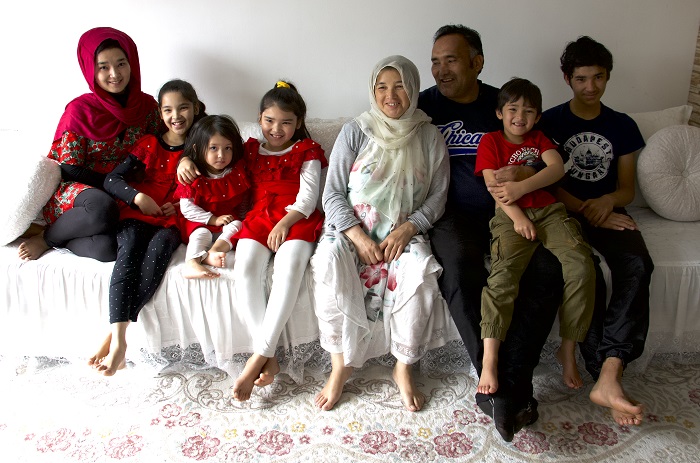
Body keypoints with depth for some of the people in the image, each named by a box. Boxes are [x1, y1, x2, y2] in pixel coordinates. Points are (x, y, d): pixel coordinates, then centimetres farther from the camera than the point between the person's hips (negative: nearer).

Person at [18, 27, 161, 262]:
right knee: (103, 210, -40)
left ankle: (59, 238, -1)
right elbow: (69, 171, -9)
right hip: (73, 193, -2)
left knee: (107, 248, -32)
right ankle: (46, 237, -10)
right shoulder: (80, 110, -8)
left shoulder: (147, 105, 2)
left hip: (118, 200, 3)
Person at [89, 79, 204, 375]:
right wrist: (137, 196, -11)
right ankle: (119, 340, -42)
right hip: (137, 216, 1)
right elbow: (111, 179, 8)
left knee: (158, 249, -34)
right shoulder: (148, 145, 14)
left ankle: (113, 334, -36)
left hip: (173, 221, -1)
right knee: (129, 250, -32)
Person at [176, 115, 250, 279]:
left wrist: (243, 217, -10)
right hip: (201, 223, -2)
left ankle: (211, 253, -44)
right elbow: (186, 207, -11)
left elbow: (244, 200, 7)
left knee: (236, 226, -27)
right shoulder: (193, 178, -8)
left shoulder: (237, 173, -1)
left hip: (229, 223, 2)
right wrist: (213, 219, -17)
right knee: (201, 233, -30)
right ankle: (192, 263, -47)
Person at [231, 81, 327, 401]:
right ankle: (270, 357, -24)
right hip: (258, 218, 3)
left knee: (290, 267, -34)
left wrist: (285, 223, -13)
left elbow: (308, 197, 3)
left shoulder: (307, 151, 15)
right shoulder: (250, 150, 25)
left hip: (297, 220, -2)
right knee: (245, 270, -29)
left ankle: (259, 355, -31)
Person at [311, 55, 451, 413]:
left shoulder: (429, 138, 4)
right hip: (350, 229, 0)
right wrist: (357, 236, -16)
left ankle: (404, 368, -11)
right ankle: (340, 364, -15)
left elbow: (437, 196, 4)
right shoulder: (355, 132, 0)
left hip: (403, 233, 1)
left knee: (420, 274, -31)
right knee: (329, 267, -32)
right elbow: (333, 194, -2)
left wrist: (407, 229, -13)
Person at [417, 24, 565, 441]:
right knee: (460, 266, -36)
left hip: (504, 213, 3)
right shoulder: (425, 106, 6)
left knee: (549, 272, -24)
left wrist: (524, 173, -12)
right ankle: (509, 391, -25)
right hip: (453, 215, -2)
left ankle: (505, 387, -16)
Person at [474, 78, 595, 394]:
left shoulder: (539, 139, 22)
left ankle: (568, 350, -6)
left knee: (582, 266, -20)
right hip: (510, 216, -3)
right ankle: (489, 362, -30)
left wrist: (522, 187, -14)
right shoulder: (491, 141, 12)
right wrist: (517, 217, -14)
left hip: (548, 210, 4)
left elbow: (557, 168, 2)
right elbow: (493, 185, -1)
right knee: (503, 274, -27)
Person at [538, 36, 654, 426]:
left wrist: (607, 201, -12)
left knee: (637, 265, -30)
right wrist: (585, 210, -16)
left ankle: (608, 375, -35)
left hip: (608, 211, 3)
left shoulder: (623, 126, 14)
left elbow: (627, 189, 12)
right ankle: (609, 374, -25)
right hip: (564, 211, -2)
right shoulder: (550, 122, 5)